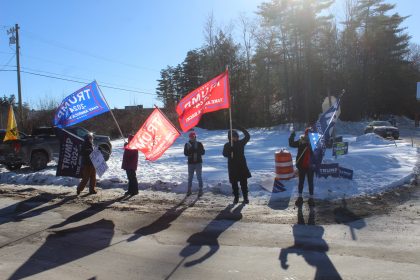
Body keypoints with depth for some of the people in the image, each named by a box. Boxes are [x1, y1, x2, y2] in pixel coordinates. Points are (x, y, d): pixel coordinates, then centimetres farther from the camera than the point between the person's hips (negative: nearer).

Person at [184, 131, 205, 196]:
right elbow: (185, 153, -3)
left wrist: (196, 151, -22)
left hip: (198, 162, -2)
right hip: (190, 163, 2)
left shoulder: (199, 144, -1)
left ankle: (200, 190, 9)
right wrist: (190, 151, -24)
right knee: (190, 177, 10)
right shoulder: (187, 144, 3)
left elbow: (203, 152, -6)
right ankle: (189, 190, 22)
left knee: (199, 177, 0)